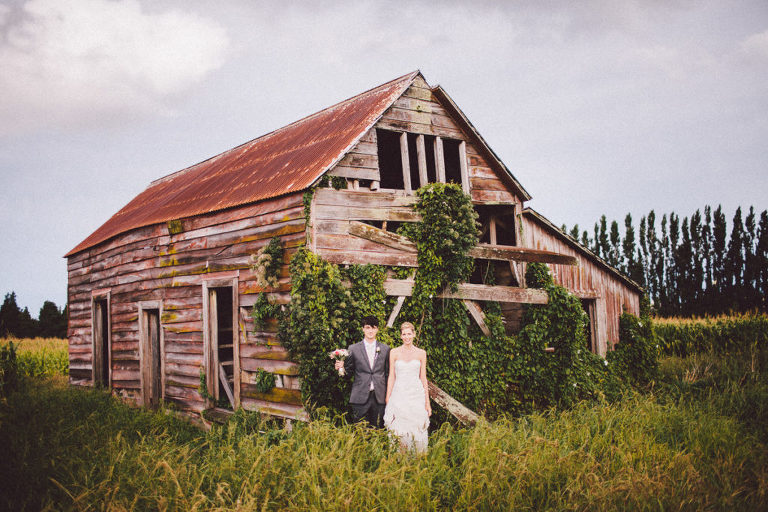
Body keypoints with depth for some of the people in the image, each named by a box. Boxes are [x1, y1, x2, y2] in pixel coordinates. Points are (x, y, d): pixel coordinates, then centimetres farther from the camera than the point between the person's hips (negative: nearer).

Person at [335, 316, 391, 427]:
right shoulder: (353, 349, 3)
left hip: (379, 397, 1)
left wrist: (388, 394, 8)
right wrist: (341, 366, -13)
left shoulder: (385, 349, 8)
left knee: (377, 429, 7)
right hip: (360, 397, -1)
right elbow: (350, 371, 7)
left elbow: (387, 372, 10)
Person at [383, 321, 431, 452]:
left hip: (417, 394, 0)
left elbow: (423, 377, 8)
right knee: (402, 432, -1)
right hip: (399, 395, 0)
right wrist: (387, 400, 1)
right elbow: (391, 377, 5)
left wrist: (427, 402, 5)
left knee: (418, 431, -2)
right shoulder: (394, 352, 4)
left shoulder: (421, 353, 6)